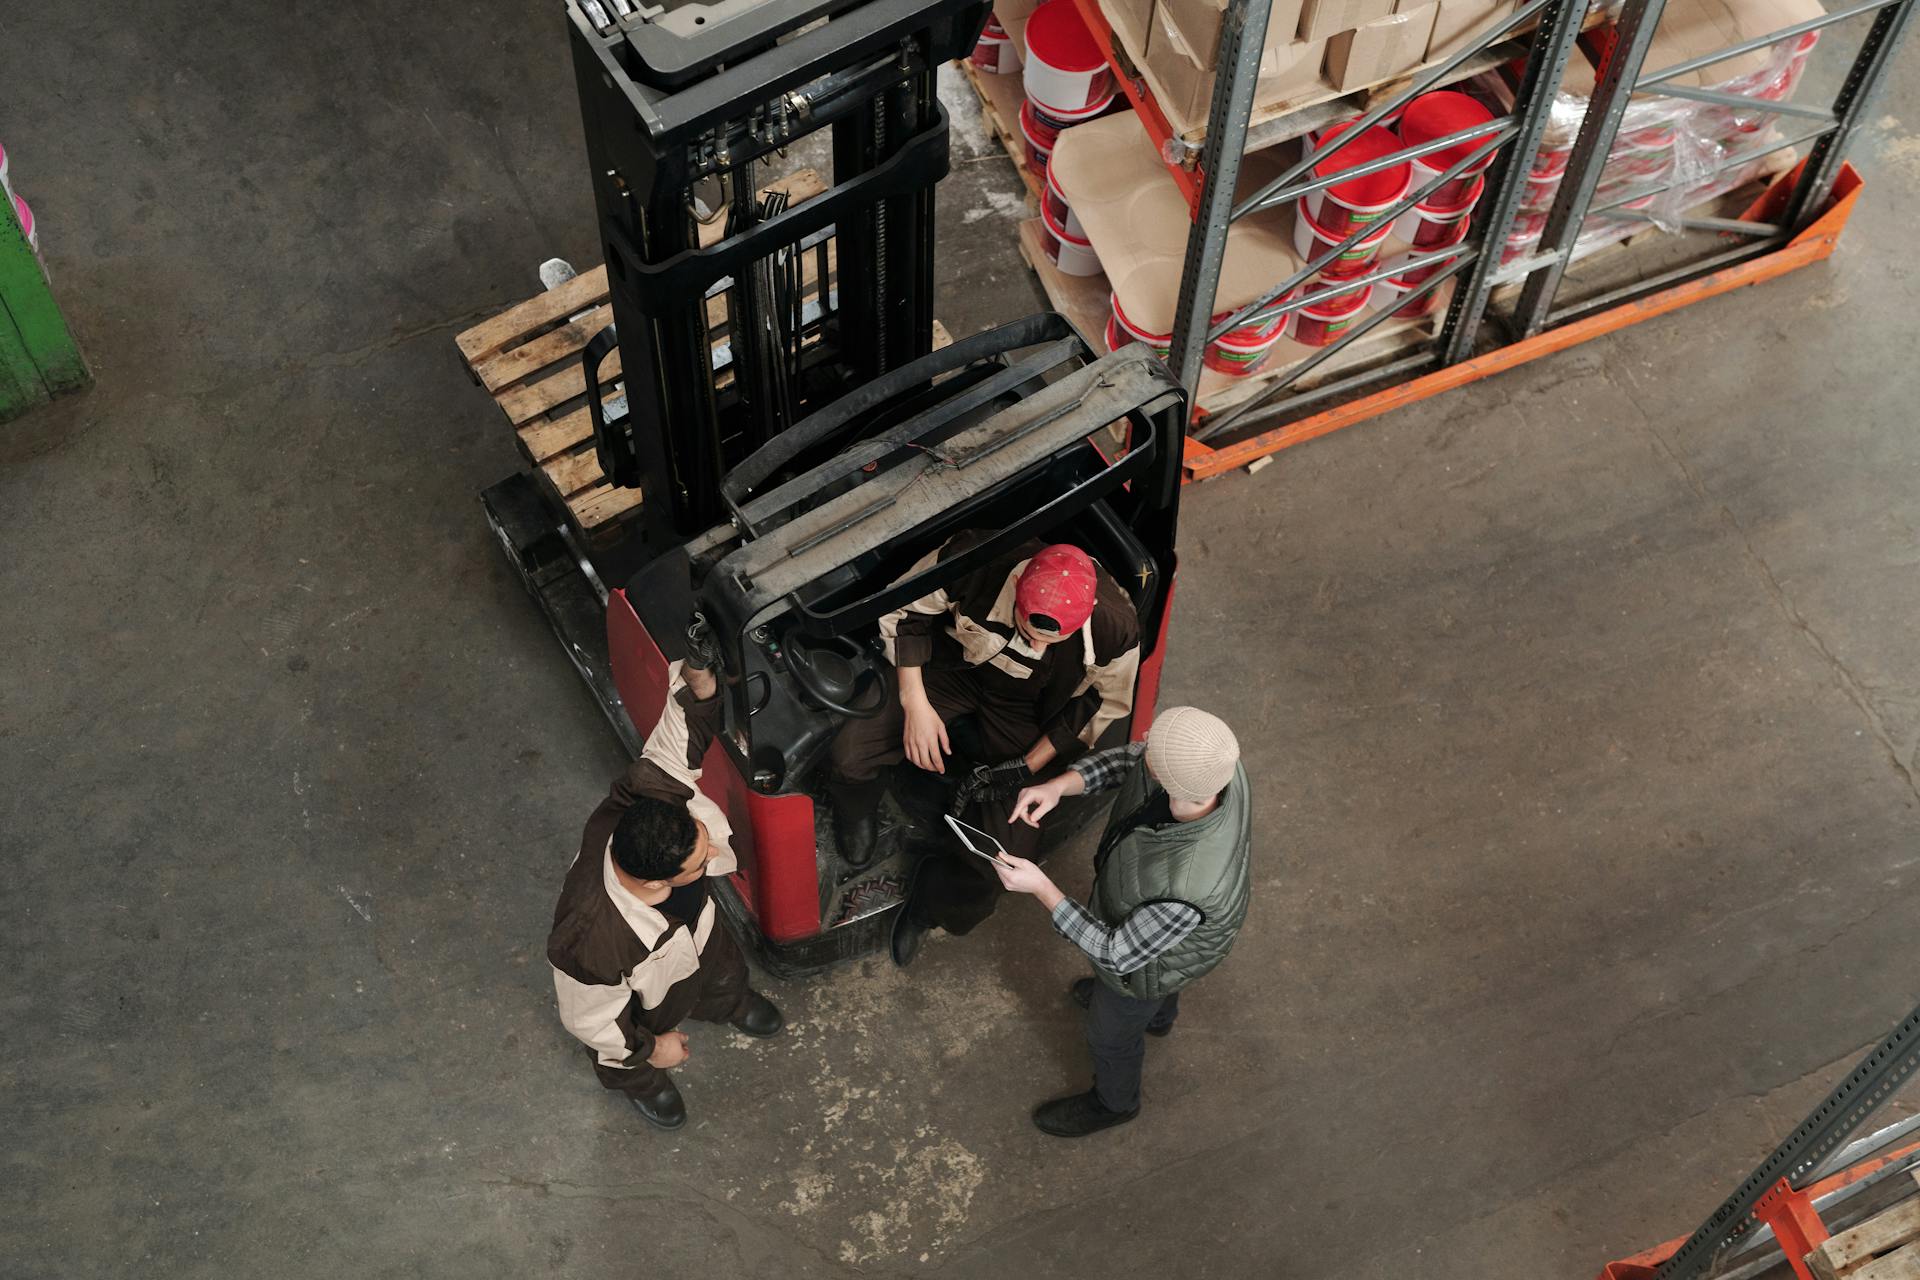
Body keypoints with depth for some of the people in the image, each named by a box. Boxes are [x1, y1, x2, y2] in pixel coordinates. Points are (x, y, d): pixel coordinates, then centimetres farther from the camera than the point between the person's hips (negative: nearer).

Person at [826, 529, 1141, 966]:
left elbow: (1101, 703, -9)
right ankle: (858, 812, 16)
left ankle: (933, 899, 18)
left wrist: (1030, 765, -13)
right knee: (850, 753, -23)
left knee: (1012, 845, -15)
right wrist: (916, 704, -19)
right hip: (953, 666, 0)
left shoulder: (1116, 628, -33)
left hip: (1024, 709, 0)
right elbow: (904, 610, -14)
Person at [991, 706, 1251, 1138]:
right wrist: (1061, 785, -28)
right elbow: (1128, 759, -13)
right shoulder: (1211, 758, -34)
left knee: (1111, 1033, 28)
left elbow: (1118, 953, -33)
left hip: (1152, 958, -6)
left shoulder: (1185, 888, -51)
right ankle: (1158, 1014, 75)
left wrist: (1041, 888, -32)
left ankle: (1114, 1102, 61)